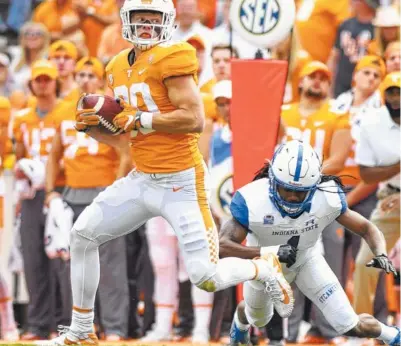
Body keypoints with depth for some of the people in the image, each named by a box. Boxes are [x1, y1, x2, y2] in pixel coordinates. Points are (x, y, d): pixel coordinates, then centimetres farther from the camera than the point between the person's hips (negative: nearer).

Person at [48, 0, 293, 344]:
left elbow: (195, 119, -23)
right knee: (83, 233, 4)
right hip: (142, 180, 8)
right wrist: (92, 127, 0)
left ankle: (263, 270, 23)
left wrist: (140, 120, -18)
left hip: (181, 183, -8)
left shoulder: (171, 58, -14)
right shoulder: (118, 68, 11)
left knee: (206, 278, -10)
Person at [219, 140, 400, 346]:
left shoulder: (328, 197, -32)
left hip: (306, 260, 1)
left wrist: (380, 254, -39)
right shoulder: (252, 201, -40)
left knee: (351, 326, -3)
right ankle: (240, 322, 67)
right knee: (258, 320, 28)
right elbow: (221, 246, -45)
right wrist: (270, 252, -55)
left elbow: (367, 229, -18)